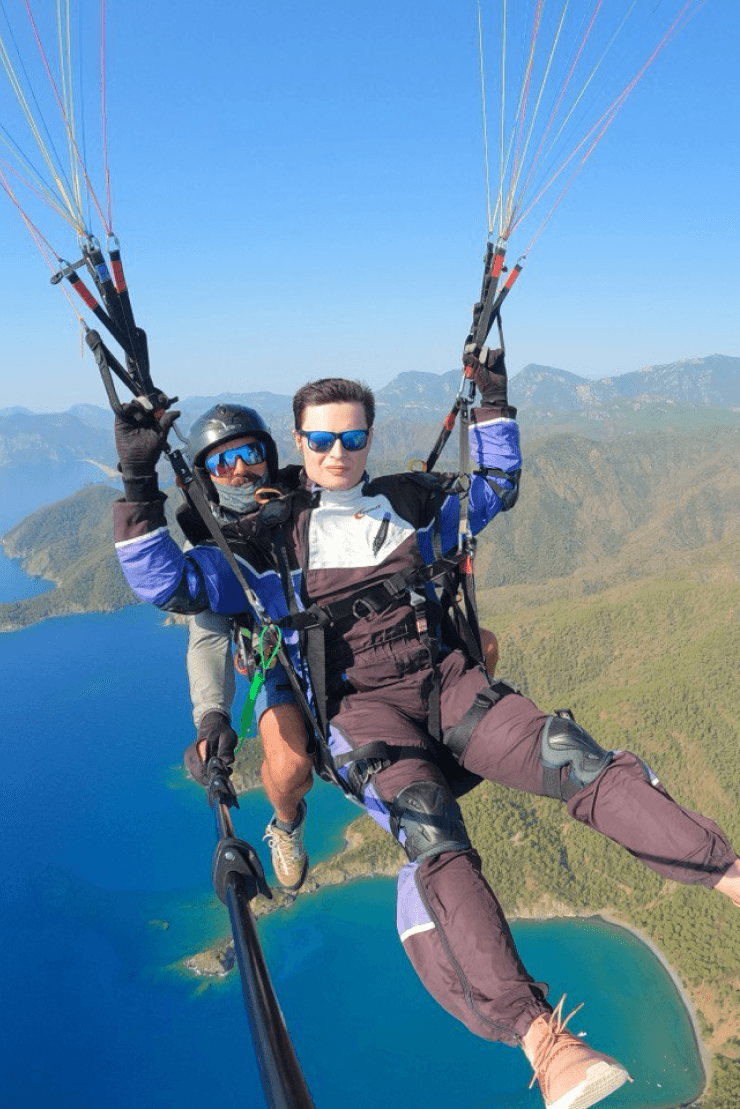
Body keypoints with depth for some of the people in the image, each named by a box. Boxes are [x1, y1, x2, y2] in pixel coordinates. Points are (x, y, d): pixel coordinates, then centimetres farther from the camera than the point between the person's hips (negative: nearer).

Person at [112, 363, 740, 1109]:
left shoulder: (408, 502, 15)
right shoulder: (271, 541, 5)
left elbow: (497, 485, 27)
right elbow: (165, 580, 0)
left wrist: (491, 401, 17)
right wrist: (137, 479, -10)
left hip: (444, 682, 4)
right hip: (361, 711, -3)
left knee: (573, 757, -23)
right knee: (431, 836, -32)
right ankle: (542, 1040, -41)